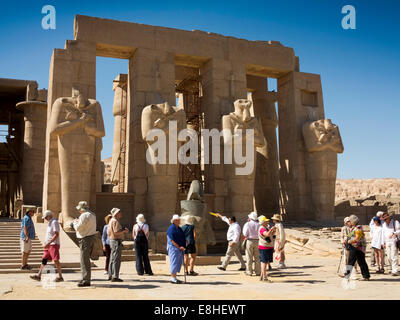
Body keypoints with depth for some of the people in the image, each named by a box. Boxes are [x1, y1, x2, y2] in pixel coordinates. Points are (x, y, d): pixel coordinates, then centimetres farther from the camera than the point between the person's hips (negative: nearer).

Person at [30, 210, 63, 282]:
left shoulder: (54, 222, -12)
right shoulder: (50, 223, 18)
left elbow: (56, 234, -20)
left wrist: (49, 243, -23)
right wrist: (46, 243, 18)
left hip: (54, 244, -10)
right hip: (49, 245, 10)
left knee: (56, 260, -8)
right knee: (44, 260, 7)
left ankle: (60, 277, -3)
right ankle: (39, 276, 10)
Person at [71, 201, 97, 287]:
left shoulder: (84, 215, -15)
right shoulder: (92, 214, 15)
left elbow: (78, 228, -15)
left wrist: (75, 222, 4)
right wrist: (78, 222, 14)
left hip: (85, 239, -10)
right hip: (92, 237, 10)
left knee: (84, 260, -6)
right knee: (86, 260, 16)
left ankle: (86, 280, -4)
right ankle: (86, 279, 22)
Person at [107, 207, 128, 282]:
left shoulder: (111, 221, 17)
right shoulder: (115, 221, -14)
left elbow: (108, 232, 19)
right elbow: (116, 232, -24)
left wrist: (122, 231, 17)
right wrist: (124, 230, -8)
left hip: (112, 240, 11)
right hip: (117, 241, -11)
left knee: (112, 259, 14)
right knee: (116, 260, -9)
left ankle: (110, 276, 20)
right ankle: (115, 277, -10)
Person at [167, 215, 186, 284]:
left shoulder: (179, 228, 17)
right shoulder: (171, 228, -11)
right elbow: (172, 240, -17)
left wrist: (183, 246, 11)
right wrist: (178, 247, -18)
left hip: (180, 249, 9)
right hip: (173, 248, -9)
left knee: (179, 263, 10)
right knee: (174, 262, -6)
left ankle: (174, 277, 17)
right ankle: (173, 278, -1)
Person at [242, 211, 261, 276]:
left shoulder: (247, 224, -5)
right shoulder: (258, 224, 2)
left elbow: (245, 234, -10)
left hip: (249, 241, -2)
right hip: (257, 241, 3)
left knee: (249, 257, 4)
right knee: (257, 257, 7)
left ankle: (249, 271, 7)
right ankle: (258, 272, 9)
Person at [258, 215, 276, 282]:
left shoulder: (267, 227, 13)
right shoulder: (261, 229, -17)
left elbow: (272, 234, 21)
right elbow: (267, 234, -34)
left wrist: (274, 230, 4)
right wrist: (272, 228, -25)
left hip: (269, 248, 10)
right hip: (264, 248, -10)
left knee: (267, 262, 14)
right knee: (264, 262, -4)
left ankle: (261, 276, 23)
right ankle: (264, 278, 0)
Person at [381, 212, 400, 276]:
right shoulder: (383, 224, 12)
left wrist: (393, 233, -23)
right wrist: (384, 242, 16)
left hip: (394, 242, -5)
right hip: (387, 242, 5)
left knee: (394, 257, -10)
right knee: (389, 257, 5)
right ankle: (393, 269, 19)